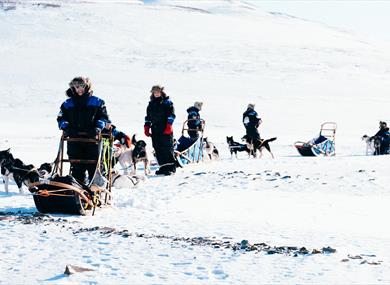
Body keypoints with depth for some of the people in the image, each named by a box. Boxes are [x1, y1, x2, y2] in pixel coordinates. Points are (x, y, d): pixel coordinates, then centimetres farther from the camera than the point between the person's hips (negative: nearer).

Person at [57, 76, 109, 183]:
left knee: (94, 166, -3)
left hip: (92, 138, -2)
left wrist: (98, 127, -9)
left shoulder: (96, 102, 7)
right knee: (76, 167, 0)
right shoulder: (67, 104, 13)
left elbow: (103, 117, 7)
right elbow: (61, 118, 14)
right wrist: (65, 127, -5)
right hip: (74, 138, 2)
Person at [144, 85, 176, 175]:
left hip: (165, 130, -5)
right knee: (158, 149, 2)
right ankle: (163, 167, 6)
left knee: (167, 149, -9)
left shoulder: (167, 102, 2)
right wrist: (147, 127, 12)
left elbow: (171, 115, -5)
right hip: (155, 130, 5)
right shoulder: (151, 104, 19)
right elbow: (148, 117, 22)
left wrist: (169, 125, -16)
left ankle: (171, 168, -7)